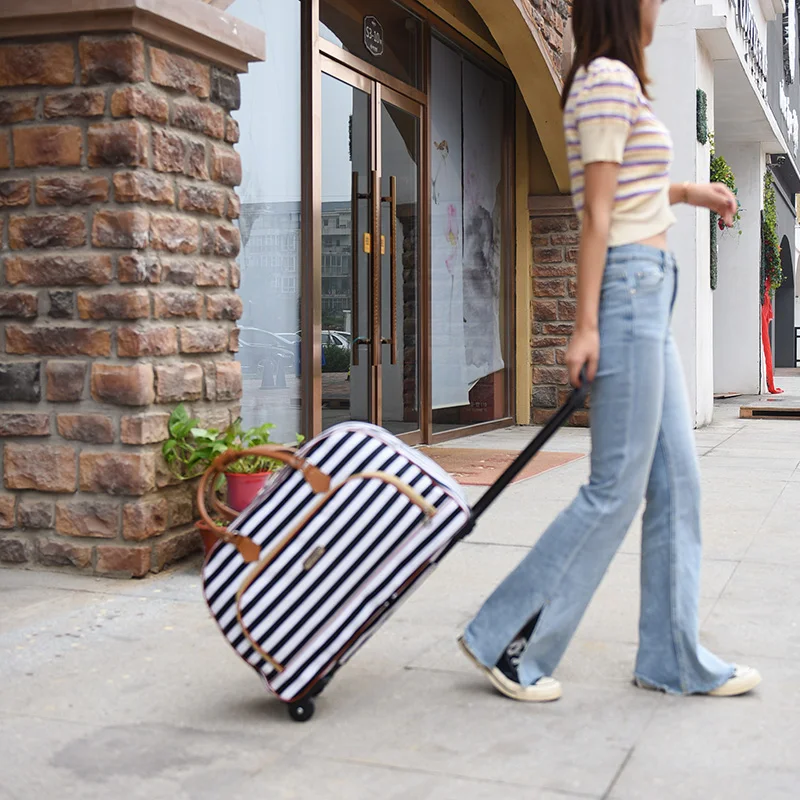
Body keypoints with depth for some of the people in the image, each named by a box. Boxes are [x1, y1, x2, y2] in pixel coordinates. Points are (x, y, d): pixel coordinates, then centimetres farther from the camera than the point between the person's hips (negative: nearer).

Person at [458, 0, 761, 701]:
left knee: (677, 482, 9)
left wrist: (685, 192, 37)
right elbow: (596, 212, -16)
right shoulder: (609, 77, -10)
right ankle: (506, 637, 3)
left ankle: (675, 659, 16)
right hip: (629, 284, -10)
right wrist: (586, 325, -18)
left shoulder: (614, 81, 20)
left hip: (647, 298, 10)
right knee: (616, 489, -6)